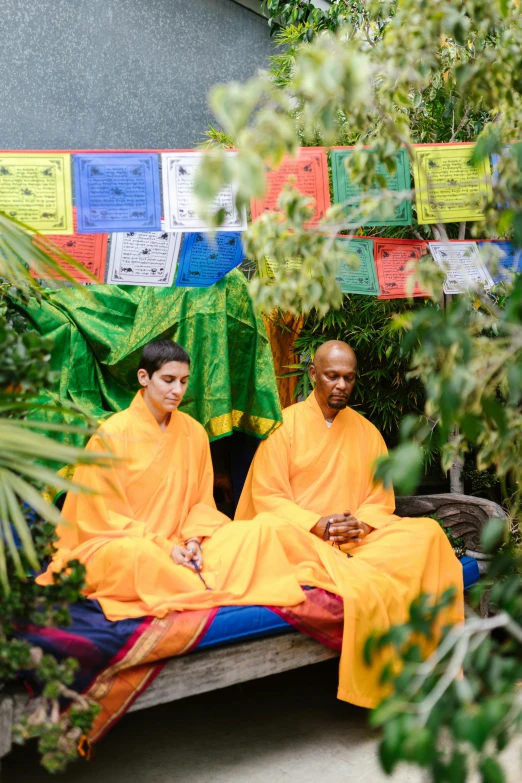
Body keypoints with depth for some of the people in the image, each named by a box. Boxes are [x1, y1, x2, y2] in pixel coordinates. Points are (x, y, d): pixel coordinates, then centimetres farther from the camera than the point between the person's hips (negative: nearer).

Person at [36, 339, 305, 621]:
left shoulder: (194, 432, 7)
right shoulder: (111, 435, -7)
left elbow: (202, 502, 11)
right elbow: (101, 516, -9)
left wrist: (193, 539, -11)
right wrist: (163, 547, -17)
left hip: (177, 547, 5)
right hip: (112, 546, -5)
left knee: (257, 531, -13)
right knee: (137, 554, -40)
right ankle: (218, 593, -24)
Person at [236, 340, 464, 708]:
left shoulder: (367, 432, 14)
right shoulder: (285, 423, 4)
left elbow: (381, 500, 12)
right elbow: (266, 497, -3)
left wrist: (359, 523, -12)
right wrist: (316, 524, -18)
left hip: (357, 540, 4)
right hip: (301, 537, -4)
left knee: (428, 533, -23)